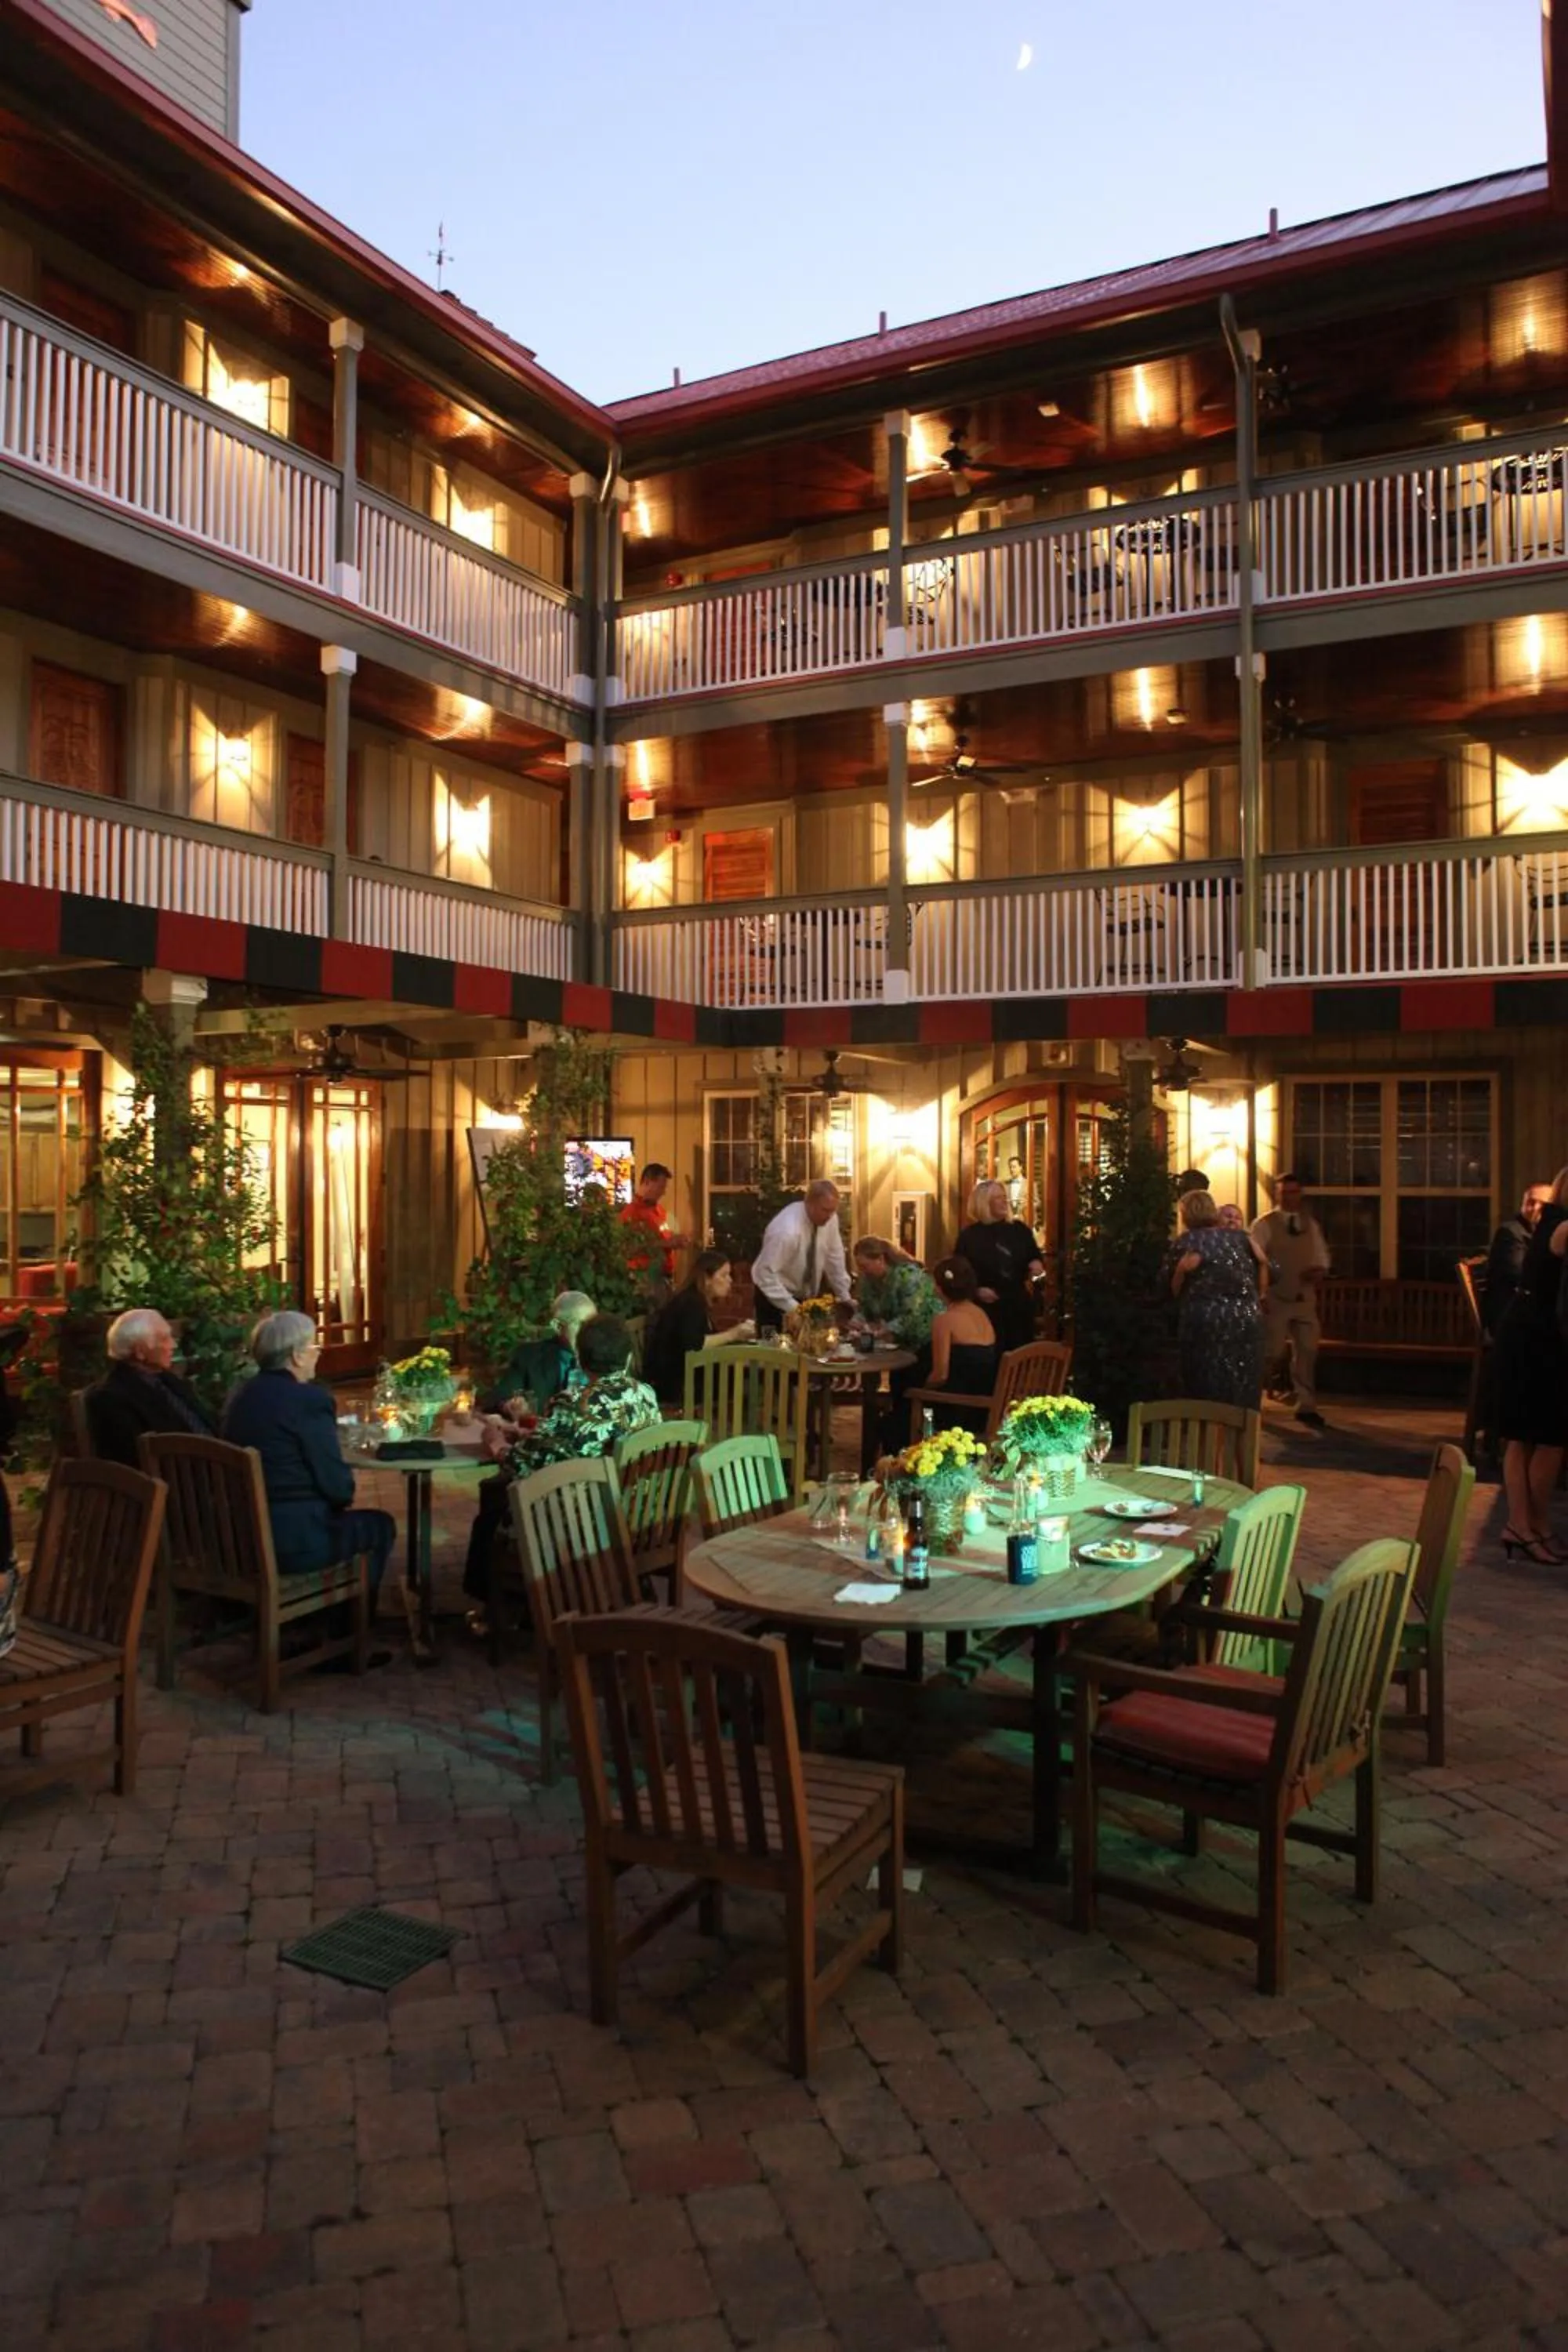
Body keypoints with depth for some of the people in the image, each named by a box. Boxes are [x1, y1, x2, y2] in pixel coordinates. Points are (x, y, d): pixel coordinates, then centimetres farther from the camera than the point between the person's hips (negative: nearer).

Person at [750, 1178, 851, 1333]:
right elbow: (766, 1274, -30)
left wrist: (844, 1297, 2)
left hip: (808, 1296, 6)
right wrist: (792, 1307, -32)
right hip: (776, 1298, -6)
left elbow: (834, 1259, 2)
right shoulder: (787, 1230, -32)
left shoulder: (829, 1218, -11)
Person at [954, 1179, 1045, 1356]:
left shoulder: (1020, 1230, 8)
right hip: (987, 1307, -4)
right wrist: (976, 1291, -18)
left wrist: (1036, 1265, -5)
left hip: (1019, 1304, 4)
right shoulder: (970, 1235, -3)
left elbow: (1035, 1256, 18)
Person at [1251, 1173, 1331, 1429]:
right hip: (1275, 1298, -5)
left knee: (1307, 1351, 8)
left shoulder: (1311, 1224, 10)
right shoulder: (1264, 1224, -6)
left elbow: (1322, 1255, 16)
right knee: (1270, 1351, -3)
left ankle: (1306, 1406, 18)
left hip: (1305, 1297, 5)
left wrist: (1320, 1271, -7)